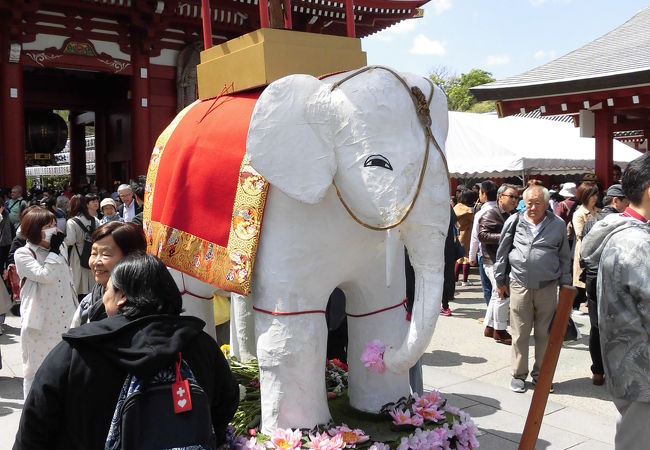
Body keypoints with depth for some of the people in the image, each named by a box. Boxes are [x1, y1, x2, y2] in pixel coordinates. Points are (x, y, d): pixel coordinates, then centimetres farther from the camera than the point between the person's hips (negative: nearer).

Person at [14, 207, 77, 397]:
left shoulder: (60, 248, 9)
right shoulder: (23, 254, -7)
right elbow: (44, 275, -23)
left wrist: (76, 311, 19)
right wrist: (53, 250, -15)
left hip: (64, 321, 5)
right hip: (40, 324, -5)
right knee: (36, 369, 7)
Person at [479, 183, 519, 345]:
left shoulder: (511, 216, 19)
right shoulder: (491, 215, -11)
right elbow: (482, 235, -21)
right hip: (494, 261, -10)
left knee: (498, 295, 15)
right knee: (503, 295, -8)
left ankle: (489, 327, 26)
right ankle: (499, 331, 3)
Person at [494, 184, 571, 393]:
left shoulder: (557, 224, 4)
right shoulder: (514, 221, 1)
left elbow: (565, 257, 12)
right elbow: (502, 252, 9)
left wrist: (565, 285, 10)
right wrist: (500, 281, 10)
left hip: (547, 287, 1)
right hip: (519, 285, -1)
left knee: (544, 333, 9)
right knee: (520, 333, 4)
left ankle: (540, 374, 24)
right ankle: (519, 374, 18)